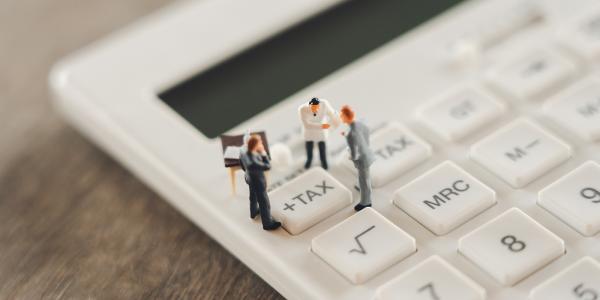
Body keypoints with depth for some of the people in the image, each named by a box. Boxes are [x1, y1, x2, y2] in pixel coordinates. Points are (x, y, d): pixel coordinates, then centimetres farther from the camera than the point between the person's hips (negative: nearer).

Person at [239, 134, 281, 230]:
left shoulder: (243, 154, -24)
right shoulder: (253, 162, -47)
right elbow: (267, 166, -28)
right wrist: (263, 153, -27)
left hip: (249, 178, 7)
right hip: (258, 183, -7)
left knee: (253, 196, 35)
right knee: (264, 203, 18)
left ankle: (254, 212, 63)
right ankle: (268, 223, 40)